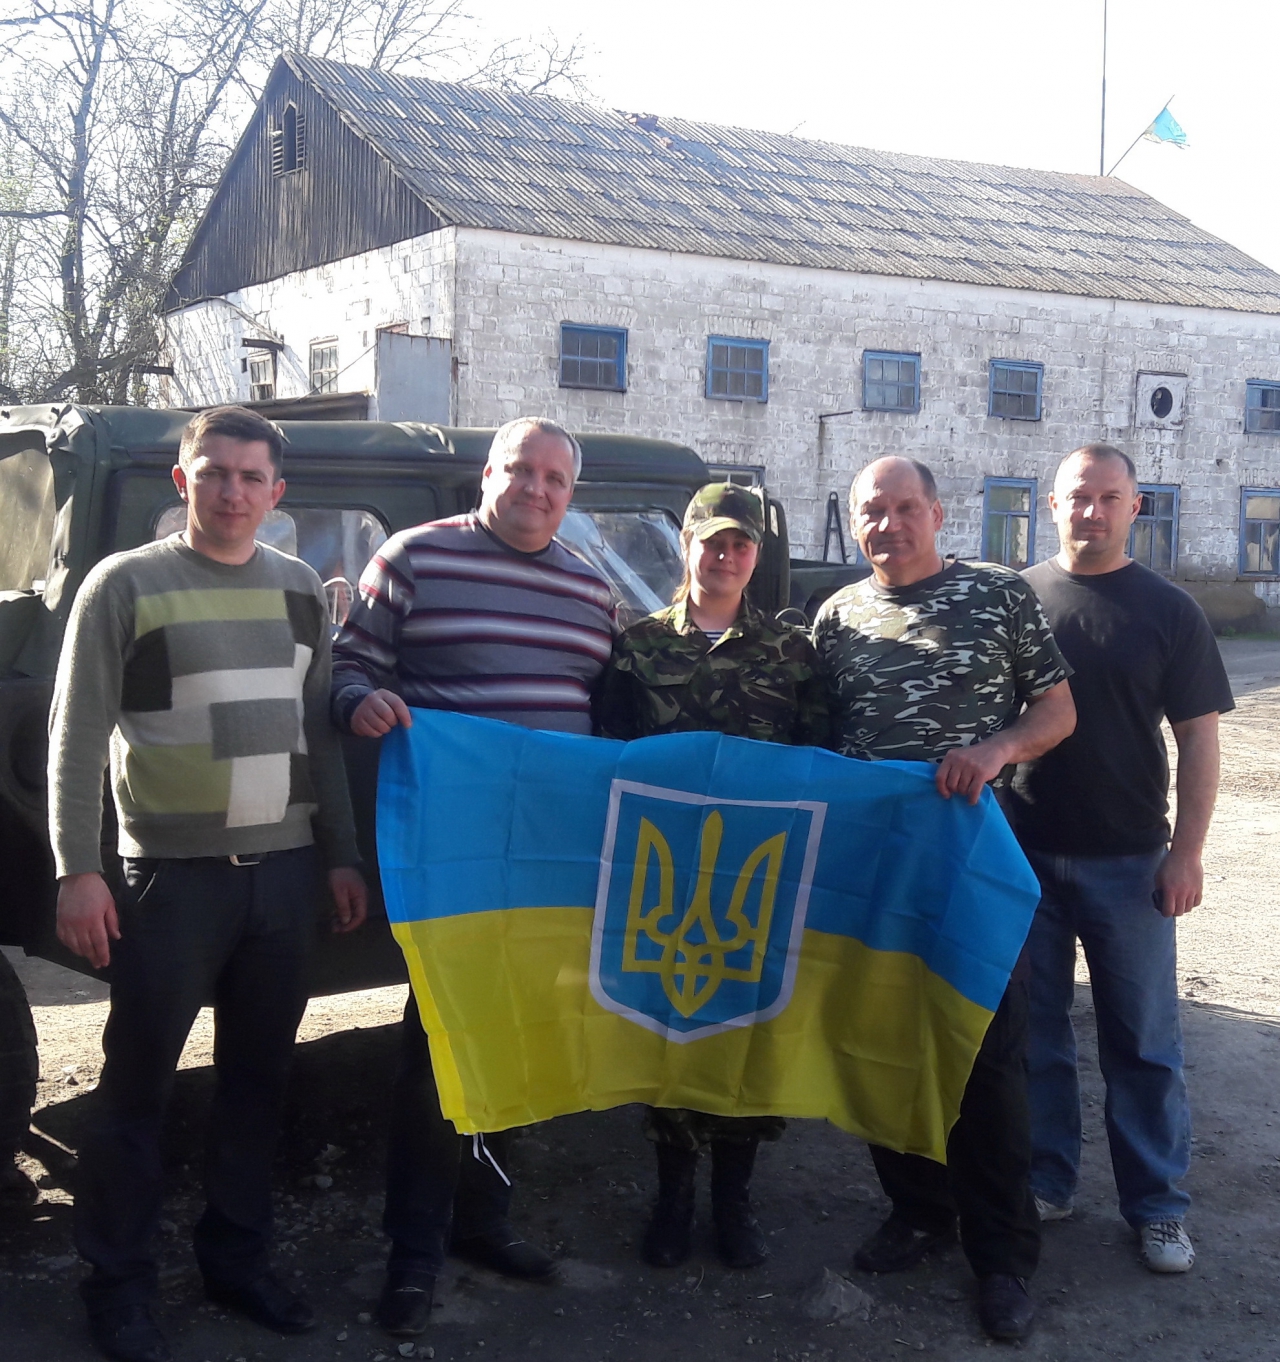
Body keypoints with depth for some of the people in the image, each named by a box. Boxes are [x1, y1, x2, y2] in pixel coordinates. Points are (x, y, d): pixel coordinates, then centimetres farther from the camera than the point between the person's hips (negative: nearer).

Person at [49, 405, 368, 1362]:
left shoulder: (302, 589, 11)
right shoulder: (126, 584, -2)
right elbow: (77, 737, -5)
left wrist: (342, 856, 12)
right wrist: (78, 870, -11)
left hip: (285, 875, 4)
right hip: (173, 876, -4)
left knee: (260, 1079, 12)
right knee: (138, 1086, 3)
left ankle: (237, 1261, 27)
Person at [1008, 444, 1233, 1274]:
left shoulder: (1169, 612, 0)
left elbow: (1199, 736, -1)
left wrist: (1187, 852, -8)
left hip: (1128, 862, -1)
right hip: (1022, 853, 2)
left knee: (1144, 1042, 6)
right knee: (1033, 1032, 11)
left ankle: (1158, 1206, 18)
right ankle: (1044, 1183, 26)